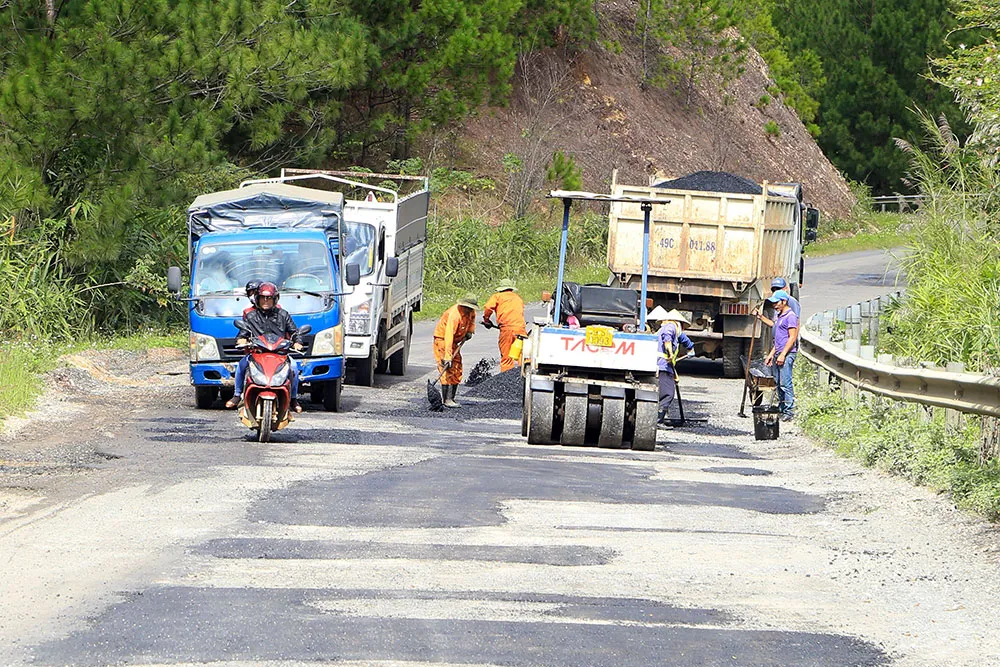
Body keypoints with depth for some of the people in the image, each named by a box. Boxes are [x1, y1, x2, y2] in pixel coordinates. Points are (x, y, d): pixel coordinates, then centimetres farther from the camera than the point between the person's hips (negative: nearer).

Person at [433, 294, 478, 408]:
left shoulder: (470, 311, -5)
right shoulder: (455, 314, -32)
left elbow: (472, 318, 24)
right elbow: (449, 336, -37)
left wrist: (470, 331, 8)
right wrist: (447, 357, -41)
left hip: (454, 342, 9)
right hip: (442, 339, -9)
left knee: (457, 370, 6)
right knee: (447, 370, -17)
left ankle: (452, 398, 12)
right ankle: (447, 400, -20)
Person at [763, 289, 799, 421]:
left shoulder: (790, 316, -10)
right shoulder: (779, 316, 20)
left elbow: (792, 338, -16)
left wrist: (782, 355, -20)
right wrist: (771, 354, 22)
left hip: (787, 354, -10)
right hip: (778, 354, 10)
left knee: (785, 383, -12)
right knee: (778, 383, 10)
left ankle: (789, 411, -11)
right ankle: (781, 409, 15)